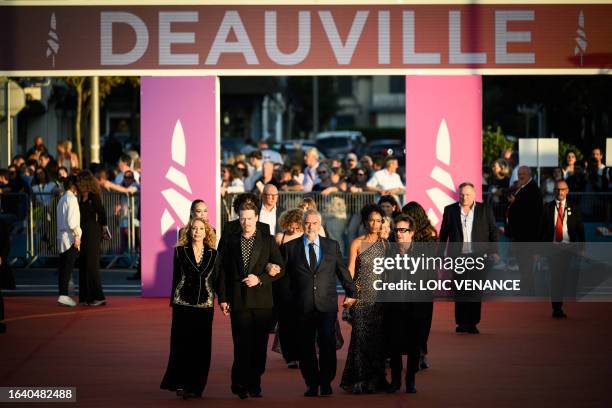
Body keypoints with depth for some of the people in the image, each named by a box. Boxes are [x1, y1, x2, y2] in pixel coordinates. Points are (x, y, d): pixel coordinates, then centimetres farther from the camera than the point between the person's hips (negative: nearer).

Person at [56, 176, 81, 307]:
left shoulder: (62, 199, 18)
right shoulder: (71, 199, -9)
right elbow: (72, 220, -17)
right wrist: (77, 235, -16)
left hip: (61, 235, 9)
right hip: (70, 237, -9)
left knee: (63, 267, 8)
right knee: (68, 267, -10)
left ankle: (62, 294, 10)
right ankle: (64, 295, -15)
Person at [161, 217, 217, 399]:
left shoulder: (212, 254, 7)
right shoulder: (181, 251, 3)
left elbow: (215, 279, 9)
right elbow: (175, 276, 6)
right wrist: (173, 301, 4)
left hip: (205, 304, 2)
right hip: (183, 304, -2)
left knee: (202, 346, 2)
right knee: (182, 343, -5)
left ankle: (195, 386, 9)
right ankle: (180, 384, -3)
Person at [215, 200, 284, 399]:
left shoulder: (268, 240, 7)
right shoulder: (229, 240, 7)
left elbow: (279, 269, 4)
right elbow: (221, 270, 6)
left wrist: (260, 279, -11)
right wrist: (222, 298, 0)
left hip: (262, 300, 1)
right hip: (238, 300, -1)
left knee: (259, 345, 3)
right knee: (242, 344, -6)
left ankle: (254, 384, 12)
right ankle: (240, 384, 4)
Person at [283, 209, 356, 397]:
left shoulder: (332, 246, 10)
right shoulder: (290, 247, 6)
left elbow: (343, 271, 16)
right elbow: (284, 276, 6)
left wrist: (350, 293, 17)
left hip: (327, 305, 0)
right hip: (302, 307, 0)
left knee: (328, 345, -4)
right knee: (306, 347, 3)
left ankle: (326, 383, 9)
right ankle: (312, 383, 15)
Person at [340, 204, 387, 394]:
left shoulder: (384, 244, 10)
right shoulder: (356, 243, 1)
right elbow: (350, 271, -2)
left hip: (380, 295, 3)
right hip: (362, 296, -3)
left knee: (378, 336, 3)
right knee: (361, 335, -5)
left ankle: (376, 378, 11)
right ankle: (360, 380, 2)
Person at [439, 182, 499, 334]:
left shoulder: (485, 210, 4)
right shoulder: (450, 210, 7)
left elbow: (493, 232, 4)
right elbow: (443, 234, 10)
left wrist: (493, 251, -6)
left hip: (478, 256, 0)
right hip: (457, 257, 1)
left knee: (476, 291, 1)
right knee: (459, 291, 0)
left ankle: (473, 323, 7)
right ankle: (461, 322, 6)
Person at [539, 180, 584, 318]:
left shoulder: (573, 209, 9)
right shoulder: (547, 208, 7)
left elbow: (580, 229, 8)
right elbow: (542, 229, 6)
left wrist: (581, 247, 0)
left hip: (569, 248, 0)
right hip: (553, 247, 0)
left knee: (566, 277, -4)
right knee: (555, 277, -2)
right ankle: (556, 308, 1)